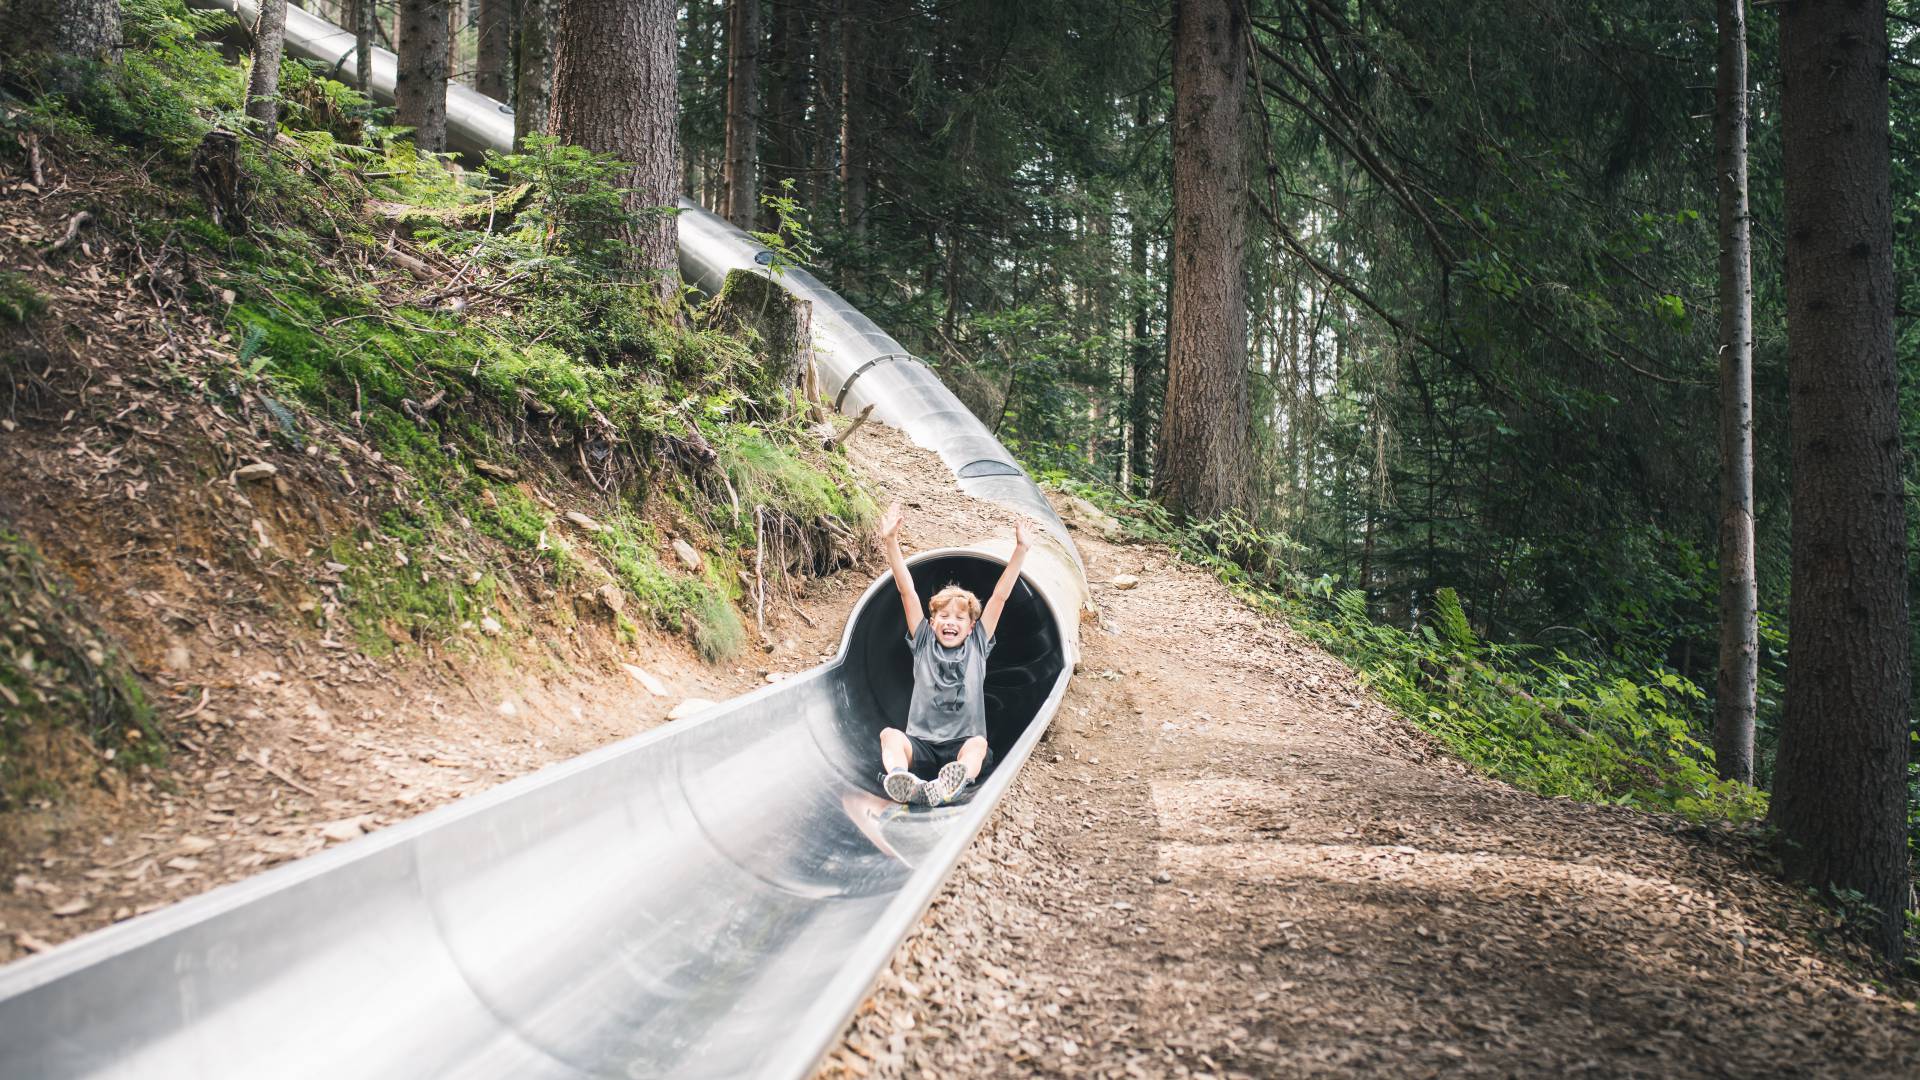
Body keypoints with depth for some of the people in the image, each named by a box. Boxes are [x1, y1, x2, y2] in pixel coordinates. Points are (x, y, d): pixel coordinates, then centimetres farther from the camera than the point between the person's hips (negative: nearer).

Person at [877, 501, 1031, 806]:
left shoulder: (977, 646, 16)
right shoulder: (924, 643, 15)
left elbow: (1000, 596, 10)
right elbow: (907, 591, 7)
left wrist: (1021, 550, 5)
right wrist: (891, 542, 0)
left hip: (963, 746, -1)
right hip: (921, 745, 1)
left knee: (978, 744, -34)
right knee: (889, 735, -30)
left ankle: (947, 787, -68)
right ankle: (902, 783, -64)